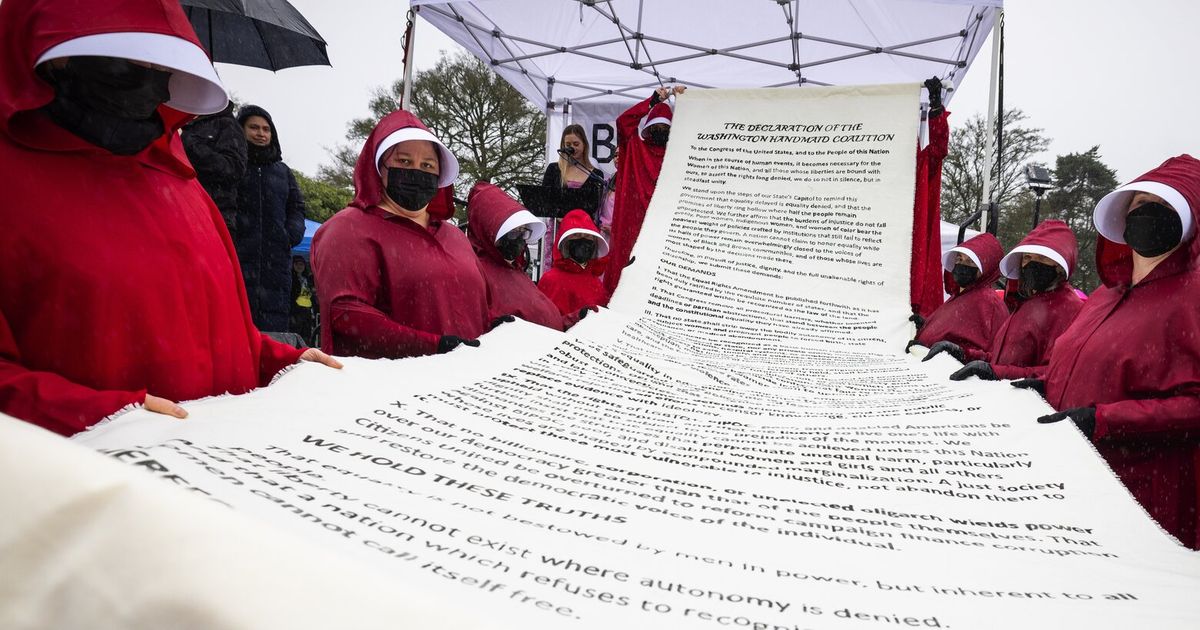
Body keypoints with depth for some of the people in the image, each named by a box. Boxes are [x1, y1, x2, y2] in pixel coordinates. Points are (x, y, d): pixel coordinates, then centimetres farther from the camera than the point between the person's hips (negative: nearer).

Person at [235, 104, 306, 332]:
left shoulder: (282, 170, 24)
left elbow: (297, 206, 24)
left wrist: (292, 233, 8)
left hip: (275, 261, 4)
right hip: (235, 257, -4)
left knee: (274, 325, -2)